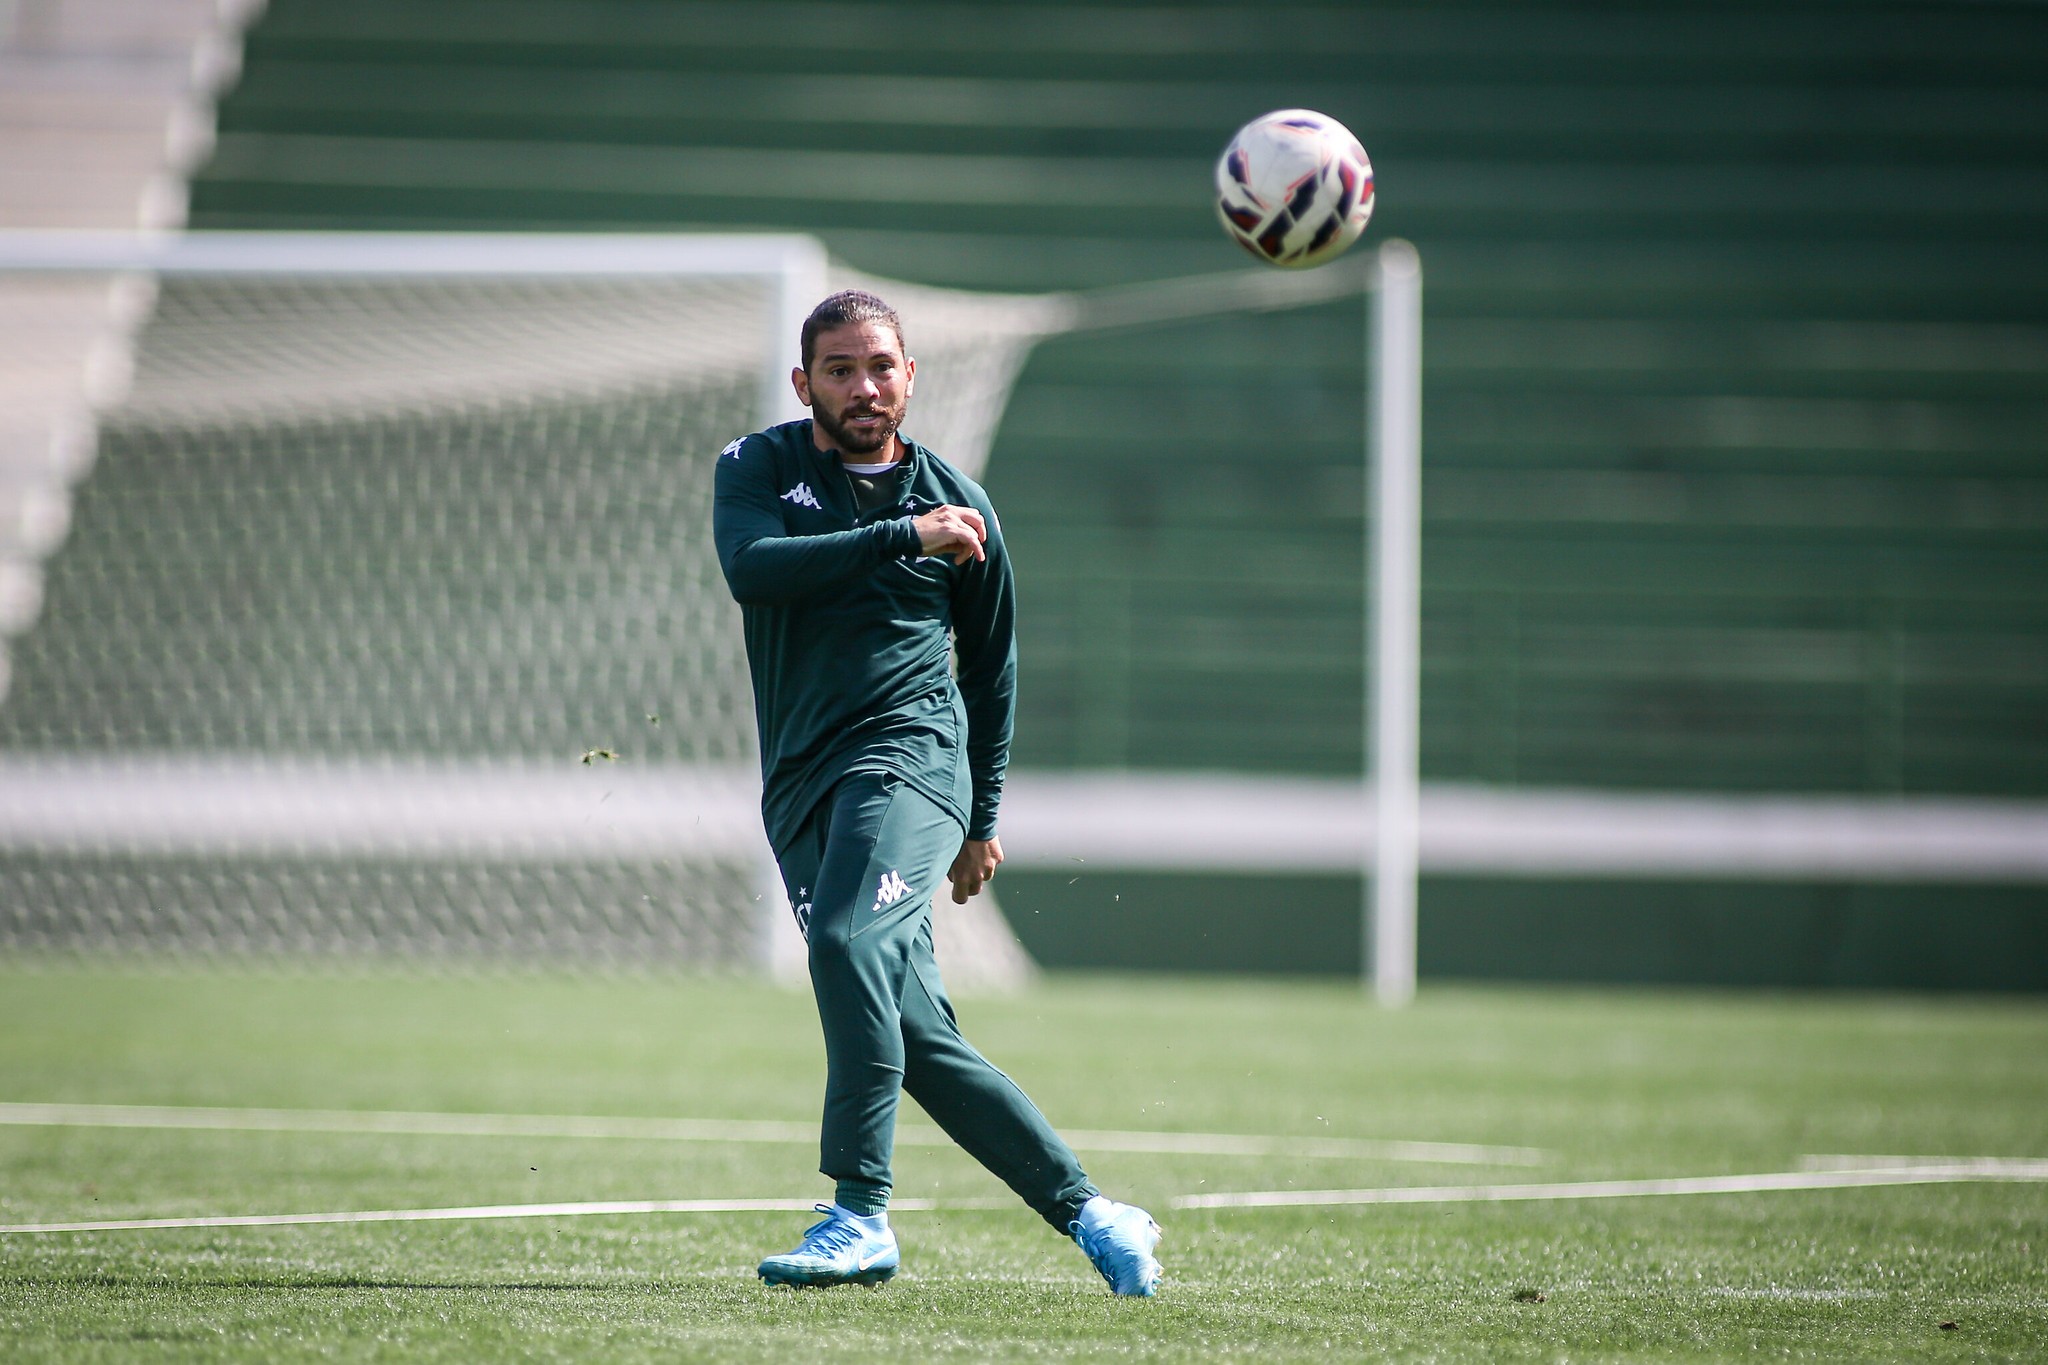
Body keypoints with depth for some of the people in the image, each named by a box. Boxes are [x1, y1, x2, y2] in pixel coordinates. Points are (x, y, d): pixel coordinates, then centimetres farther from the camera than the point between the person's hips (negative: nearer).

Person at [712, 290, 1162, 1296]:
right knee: (918, 1039, -4)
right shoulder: (758, 468, 9)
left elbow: (992, 665, 21)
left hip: (910, 756, -2)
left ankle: (861, 1215, -31)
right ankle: (1087, 1214, 4)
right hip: (800, 787, 3)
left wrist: (983, 821, 20)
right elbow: (751, 569, -13)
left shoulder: (958, 504, 10)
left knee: (848, 940, -30)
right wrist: (902, 539, -18)